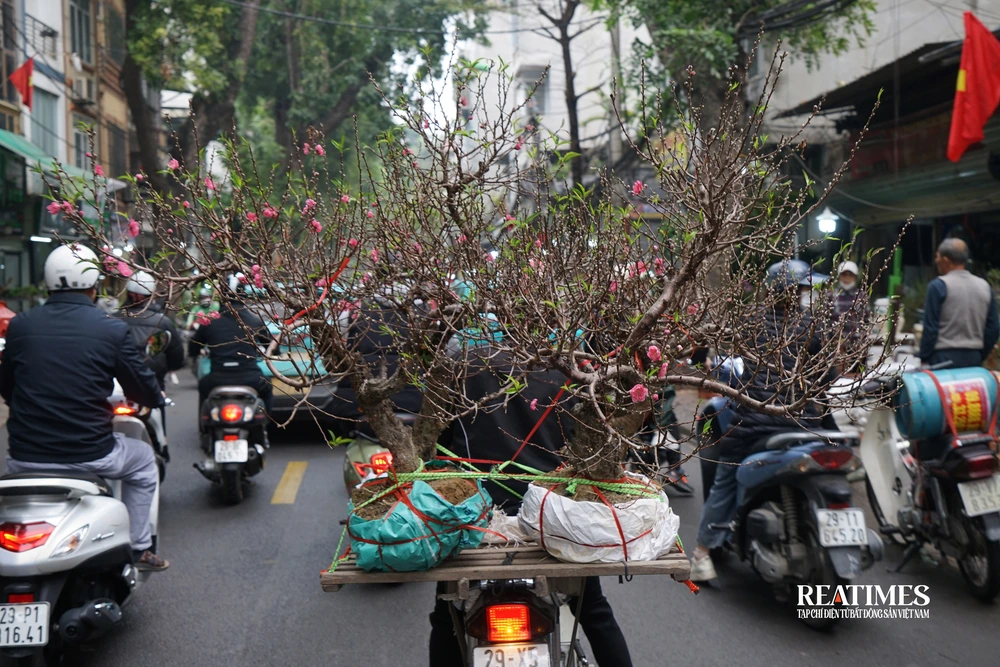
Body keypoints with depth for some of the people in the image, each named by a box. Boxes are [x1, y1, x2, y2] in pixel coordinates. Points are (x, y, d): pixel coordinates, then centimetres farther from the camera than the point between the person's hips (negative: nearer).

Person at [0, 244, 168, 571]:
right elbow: (146, 392, -1)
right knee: (143, 459, 27)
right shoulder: (113, 330, -9)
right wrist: (157, 397, 24)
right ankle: (138, 548, 27)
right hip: (89, 455, -3)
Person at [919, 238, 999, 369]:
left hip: (944, 358, -5)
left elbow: (930, 328, -10)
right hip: (974, 358, 5)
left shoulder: (938, 286, -8)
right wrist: (980, 357, 17)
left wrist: (924, 358, -2)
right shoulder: (985, 286, 8)